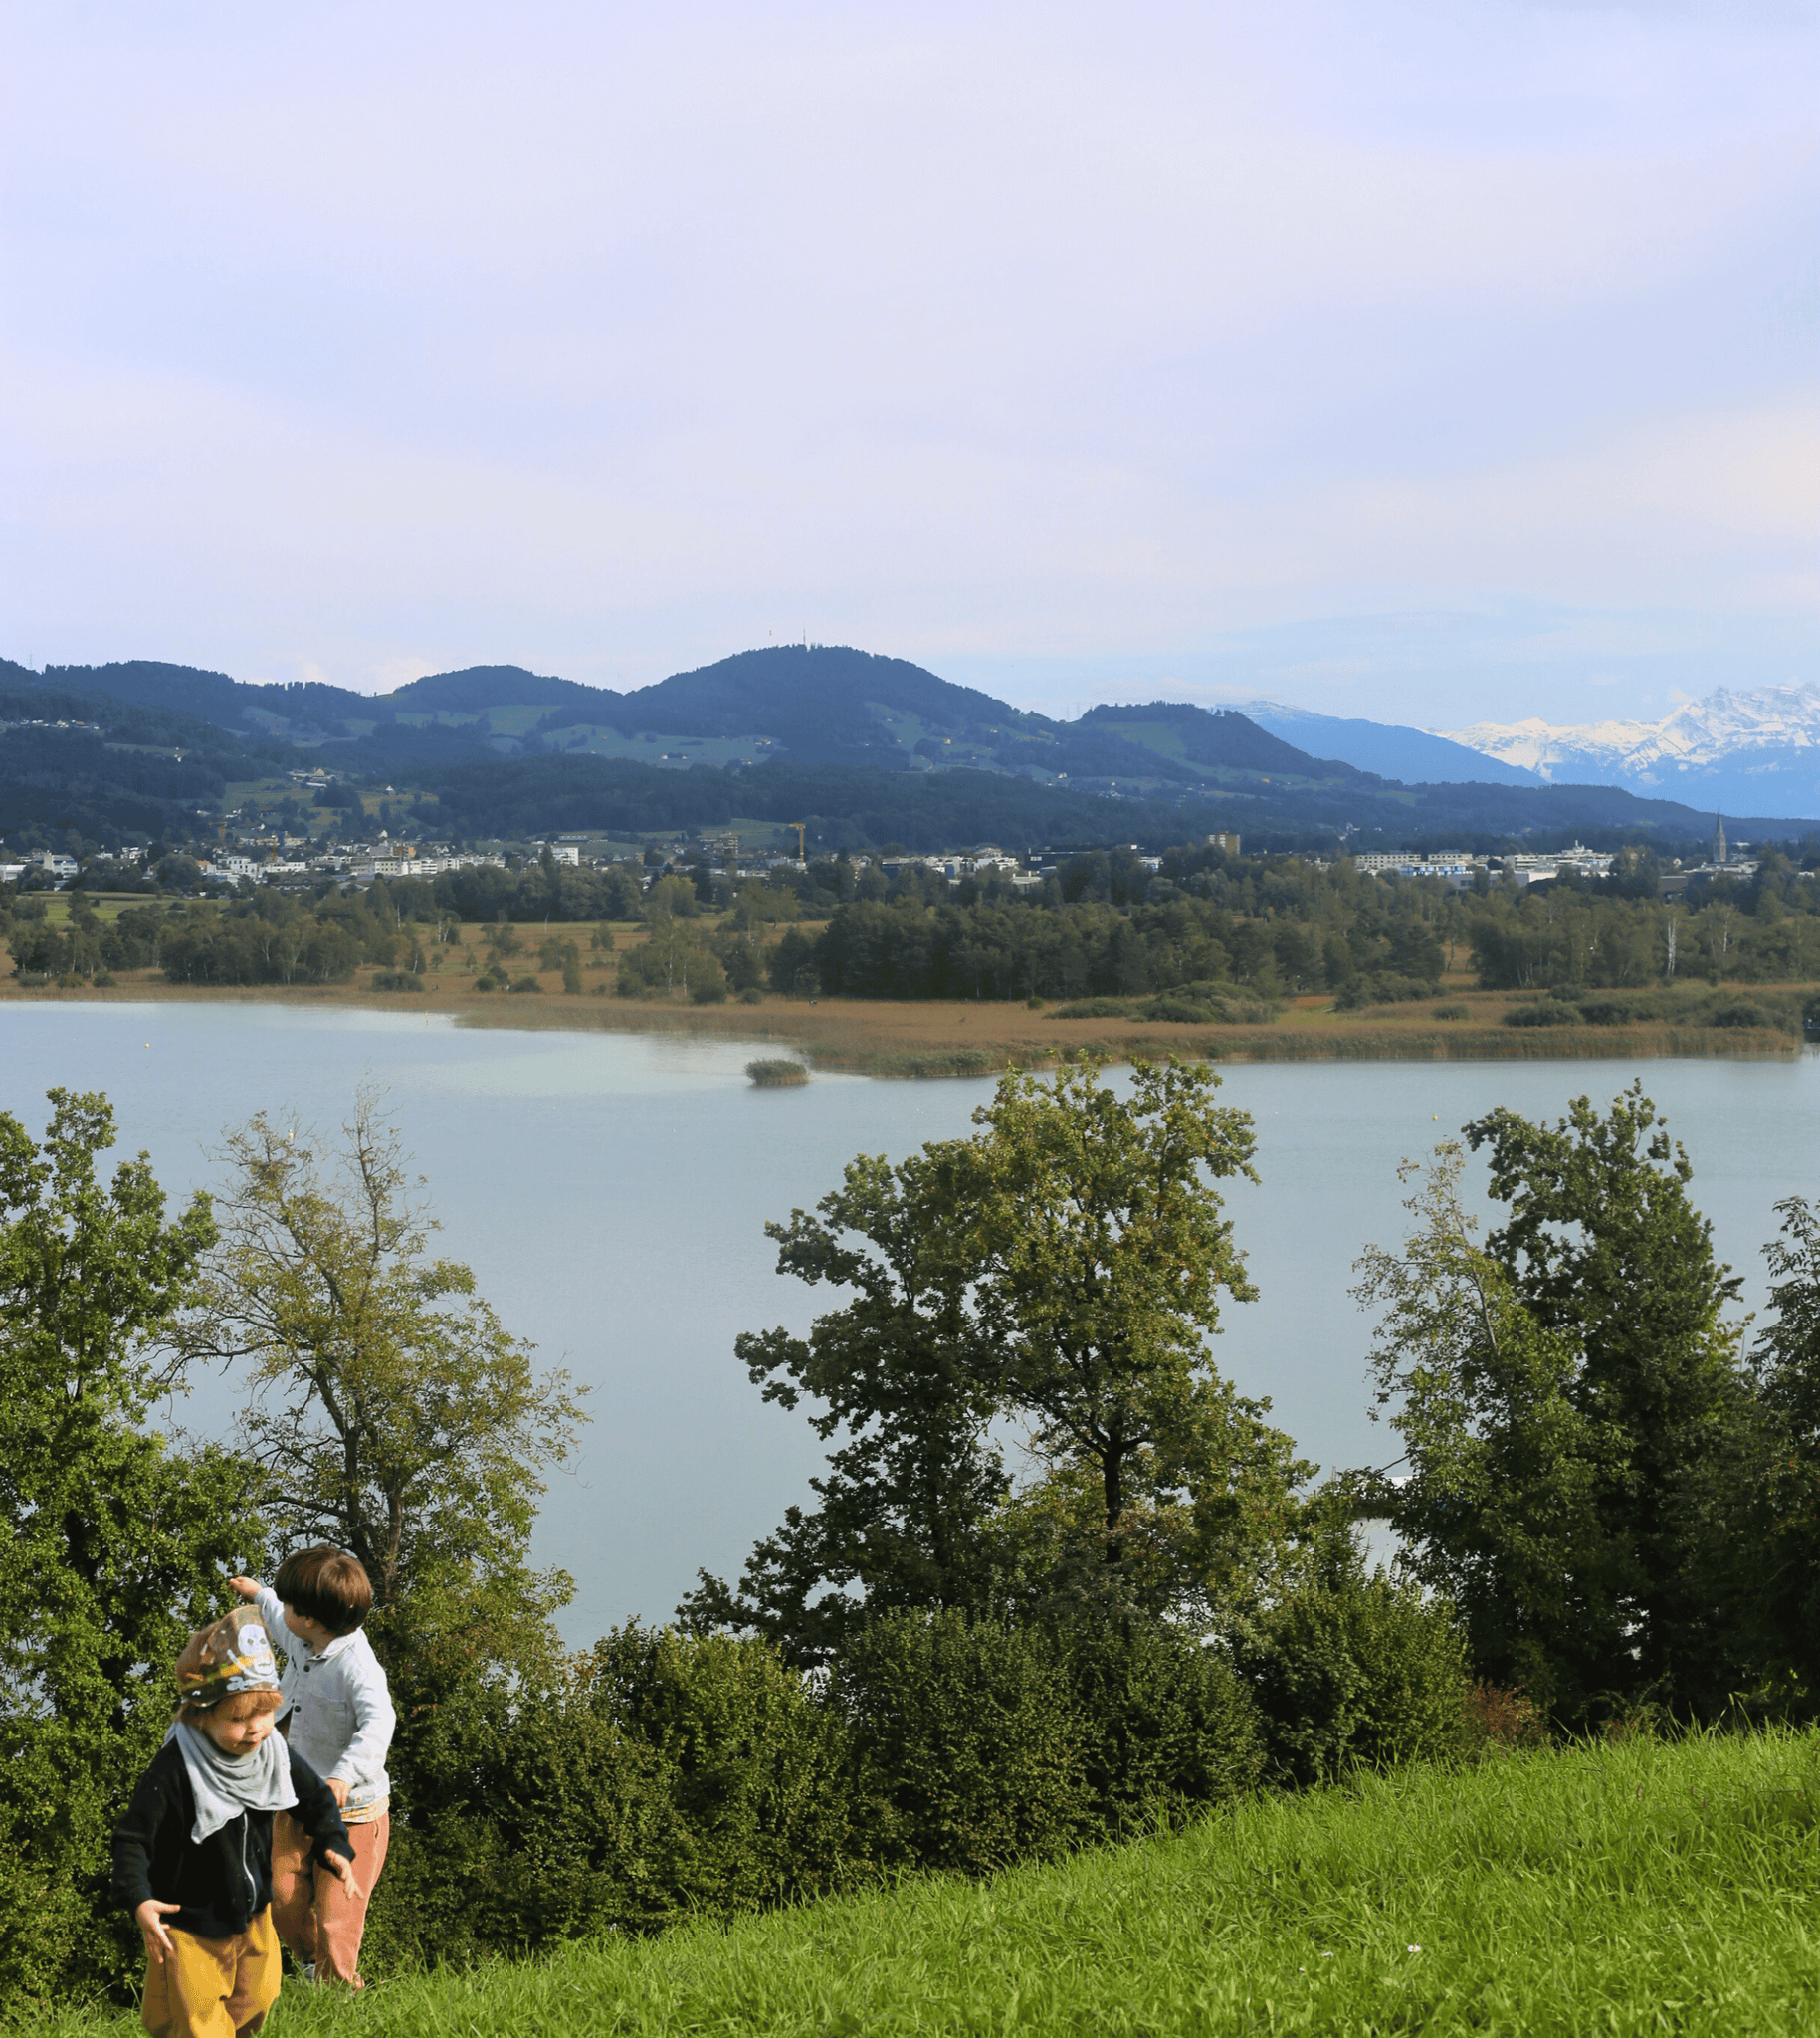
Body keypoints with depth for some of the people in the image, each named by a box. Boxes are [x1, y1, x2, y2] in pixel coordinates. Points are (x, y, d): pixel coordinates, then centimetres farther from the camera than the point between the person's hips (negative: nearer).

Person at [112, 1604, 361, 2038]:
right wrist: (139, 1901, -37)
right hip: (187, 1925, -6)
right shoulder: (174, 1769, -26)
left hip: (251, 1915, 6)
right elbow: (133, 1839, -22)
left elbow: (316, 1800, 9)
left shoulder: (275, 1756, -8)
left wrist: (333, 1847, -9)